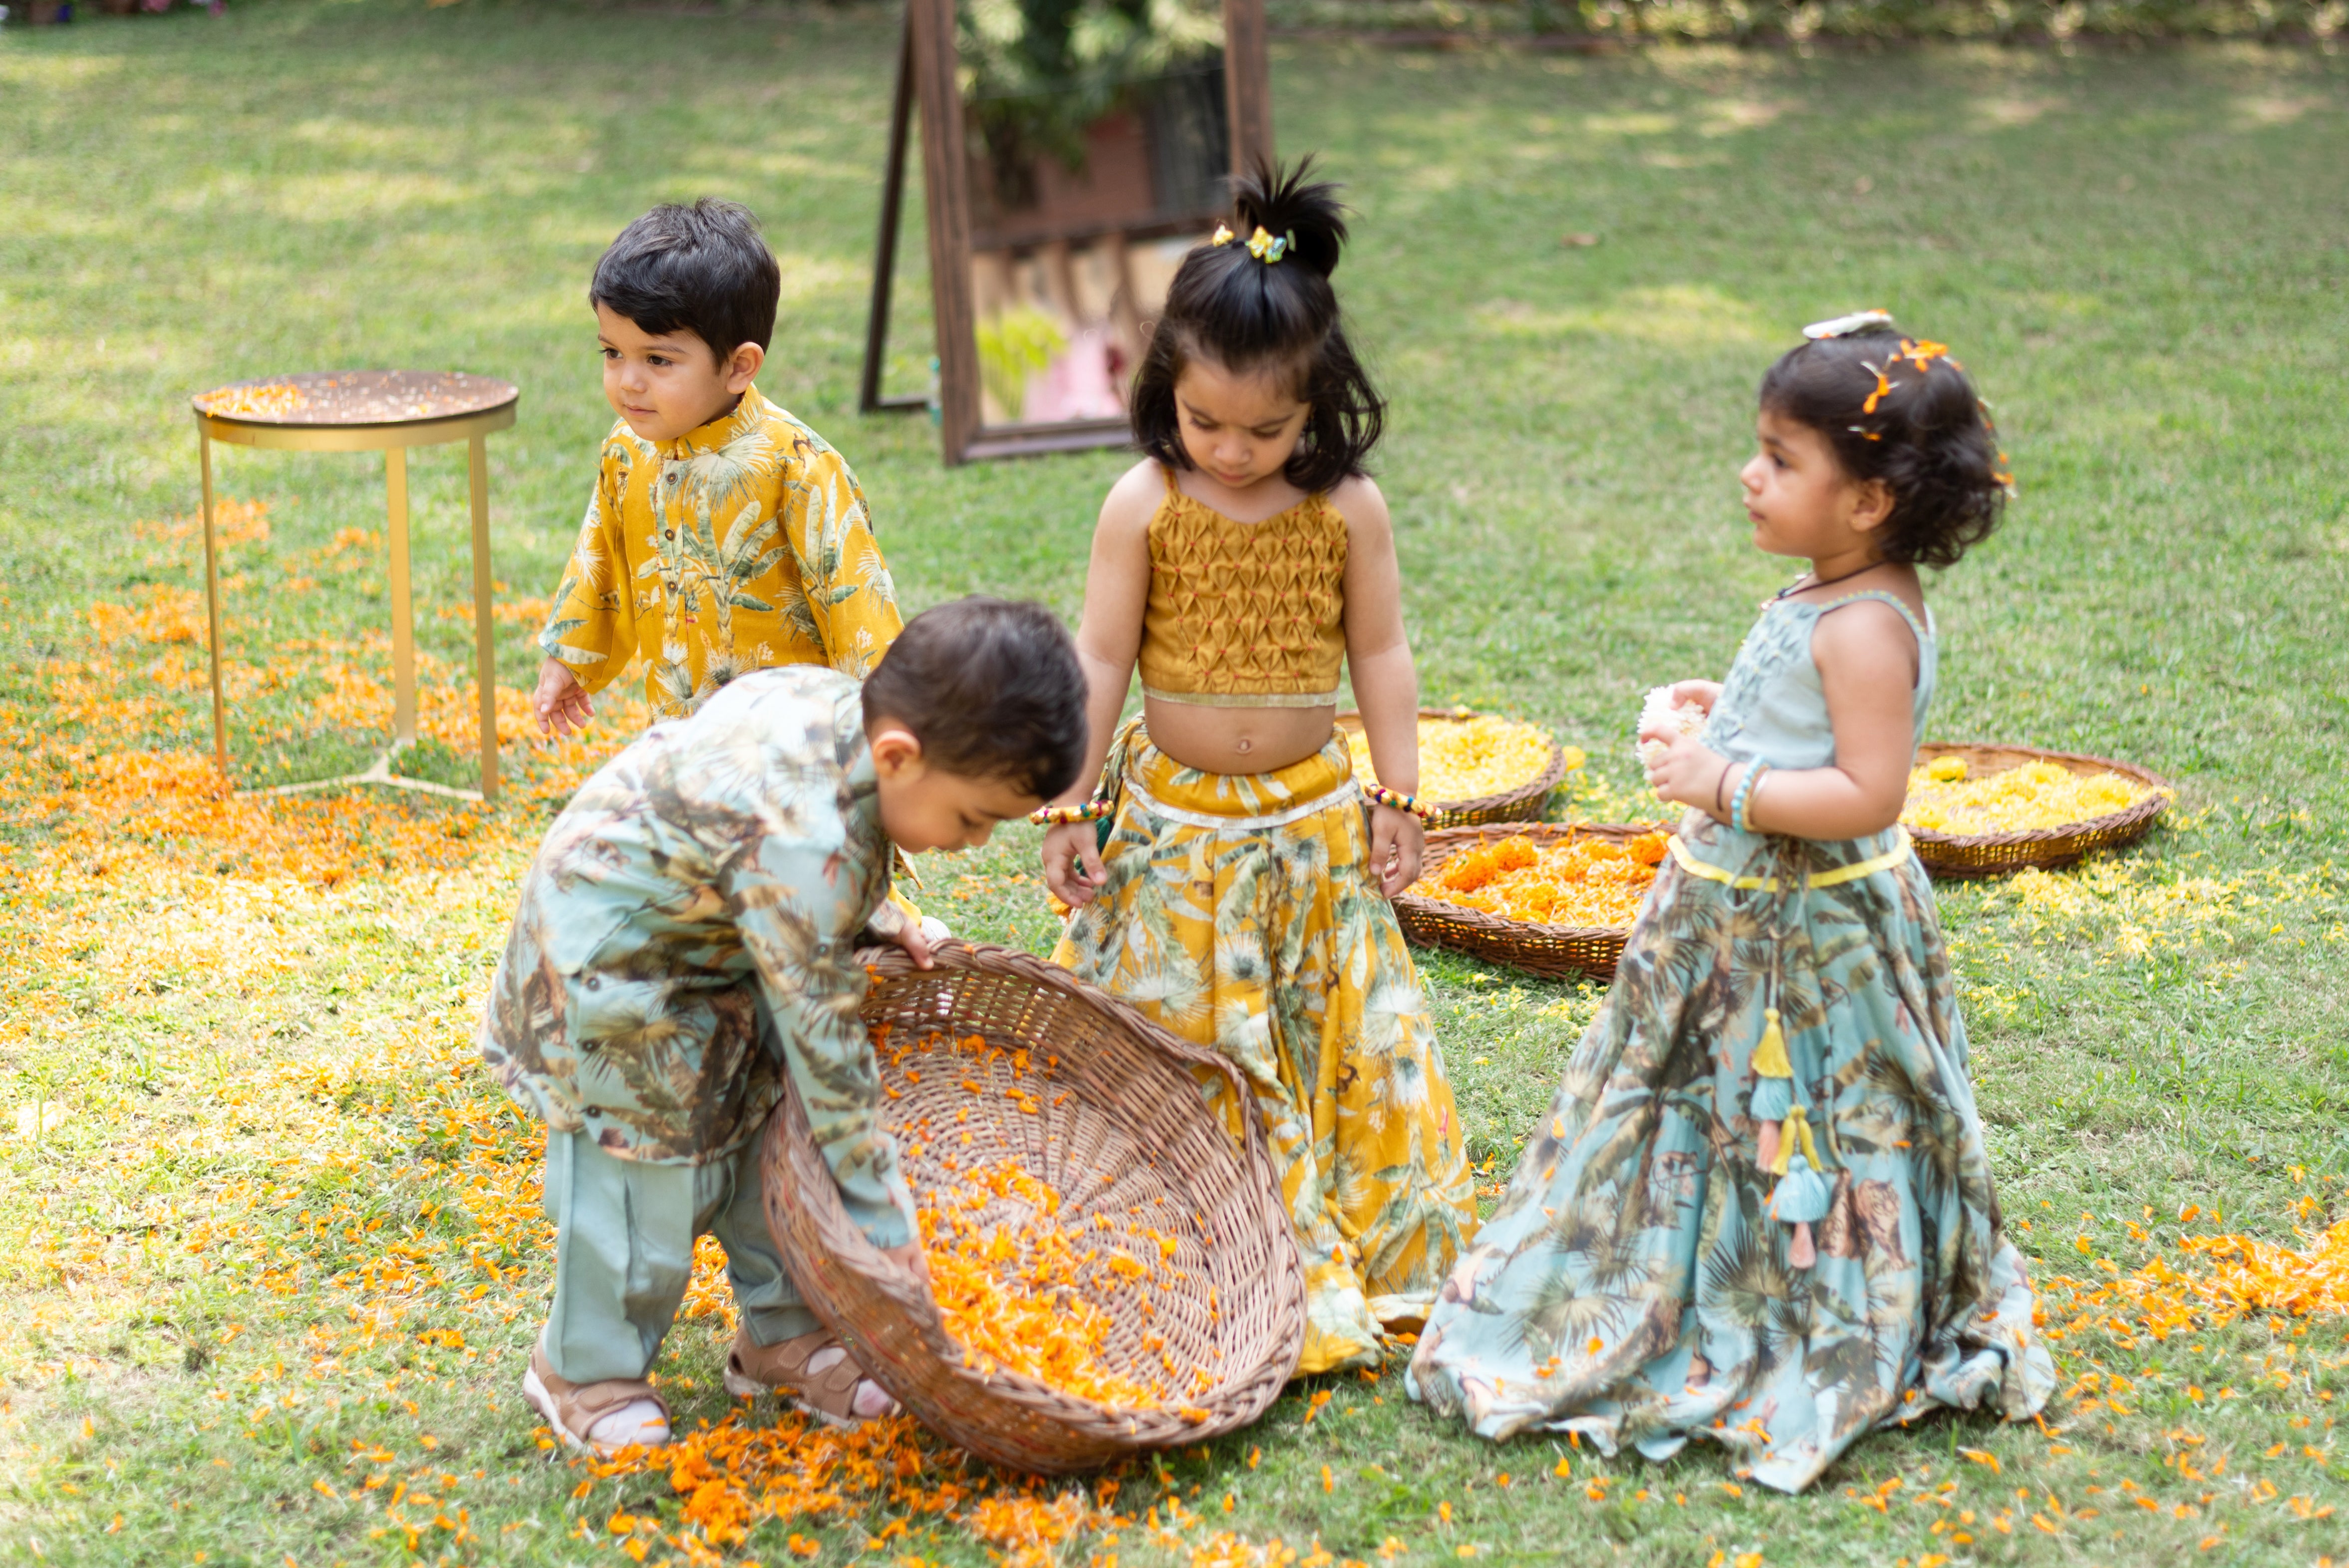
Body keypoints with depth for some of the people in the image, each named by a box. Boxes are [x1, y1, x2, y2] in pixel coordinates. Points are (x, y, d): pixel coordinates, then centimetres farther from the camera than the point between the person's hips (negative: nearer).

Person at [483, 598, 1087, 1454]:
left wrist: (874, 919, 3)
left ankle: (783, 1333, 26)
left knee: (768, 1131, 11)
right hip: (608, 961, -9)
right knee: (652, 1173, -3)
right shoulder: (803, 845, -39)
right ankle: (584, 1370, 17)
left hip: (702, 930, 9)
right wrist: (884, 1214, -24)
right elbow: (825, 1043, -32)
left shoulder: (840, 702, -14)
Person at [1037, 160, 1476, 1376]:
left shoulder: (1347, 509, -7)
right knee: (1171, 1041, 5)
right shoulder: (1145, 505, -10)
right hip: (1173, 823, -1)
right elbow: (1098, 659, -6)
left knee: (1337, 1033, 8)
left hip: (1312, 819, 1)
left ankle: (1344, 1260, 24)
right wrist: (1072, 807, -8)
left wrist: (1395, 796, 1)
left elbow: (1379, 654, 1)